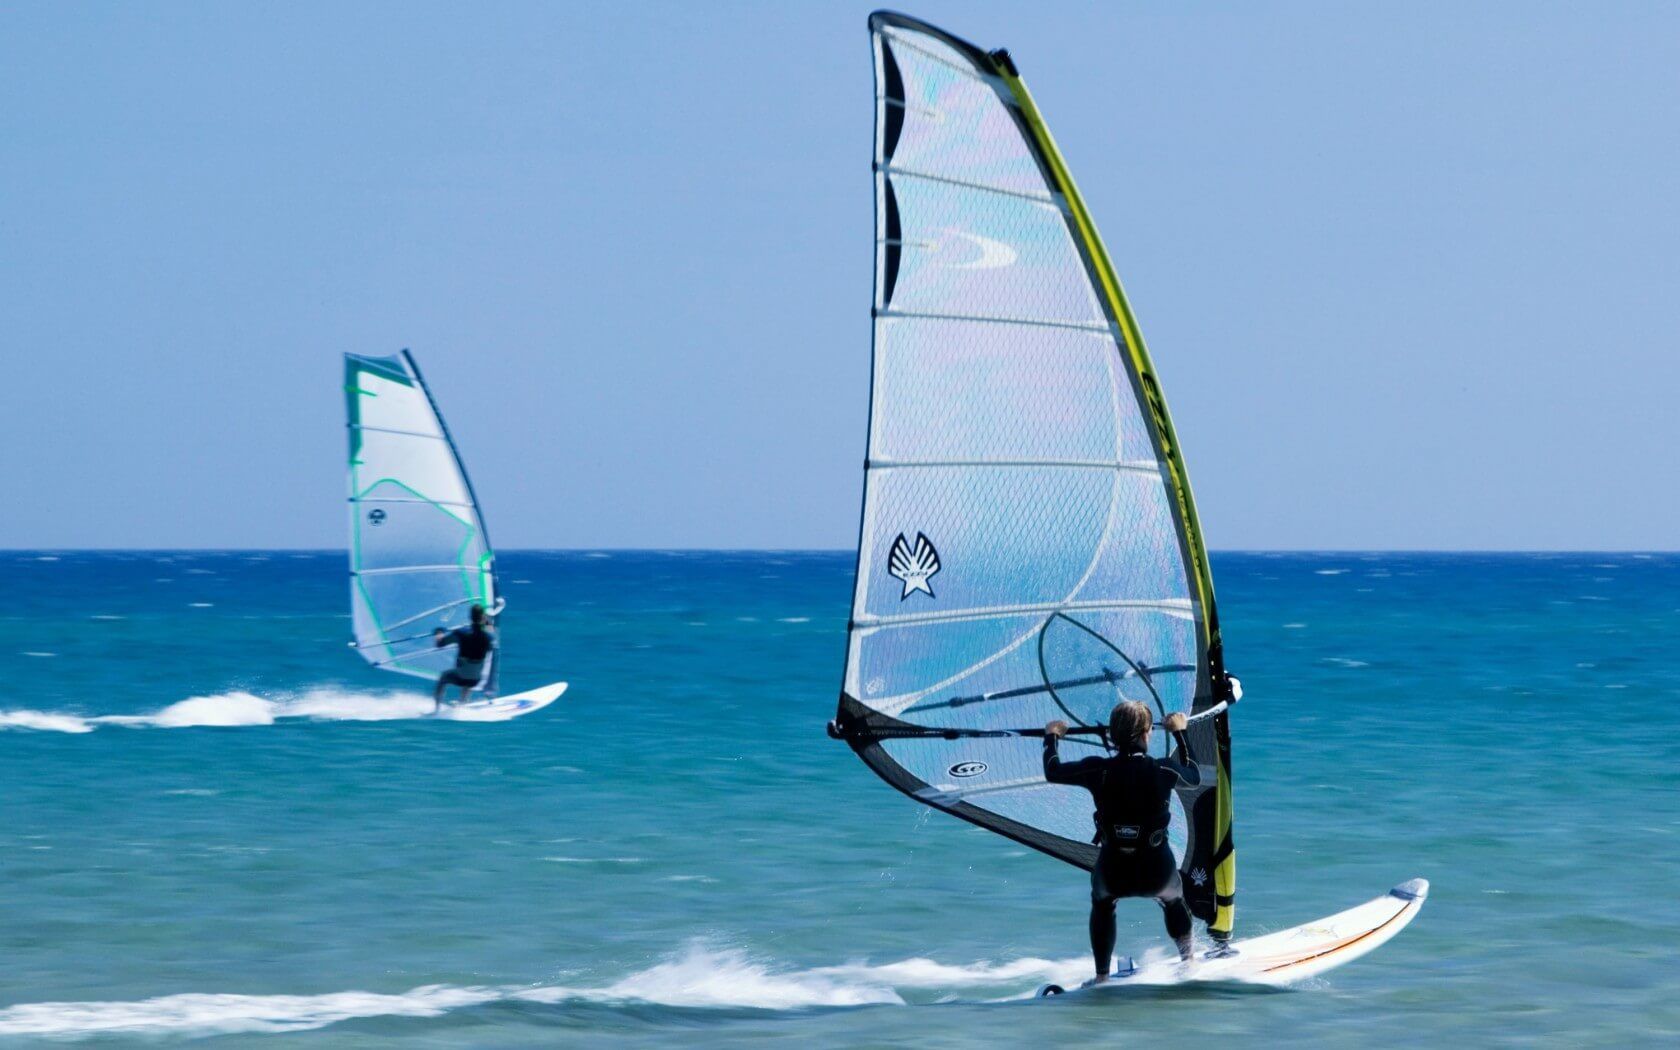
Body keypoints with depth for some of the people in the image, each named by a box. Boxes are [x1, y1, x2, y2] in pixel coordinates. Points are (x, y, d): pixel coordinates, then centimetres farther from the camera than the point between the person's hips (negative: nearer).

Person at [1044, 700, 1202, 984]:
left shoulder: (1098, 770, -11)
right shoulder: (1164, 770, -9)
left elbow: (1052, 772, 7)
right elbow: (1195, 777, 16)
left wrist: (1051, 737, 26)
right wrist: (1179, 732, 27)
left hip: (1113, 874, 0)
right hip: (1157, 872, 0)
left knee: (1102, 900, 36)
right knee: (1173, 898, 37)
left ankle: (1102, 977, 32)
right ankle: (1188, 962, 41)